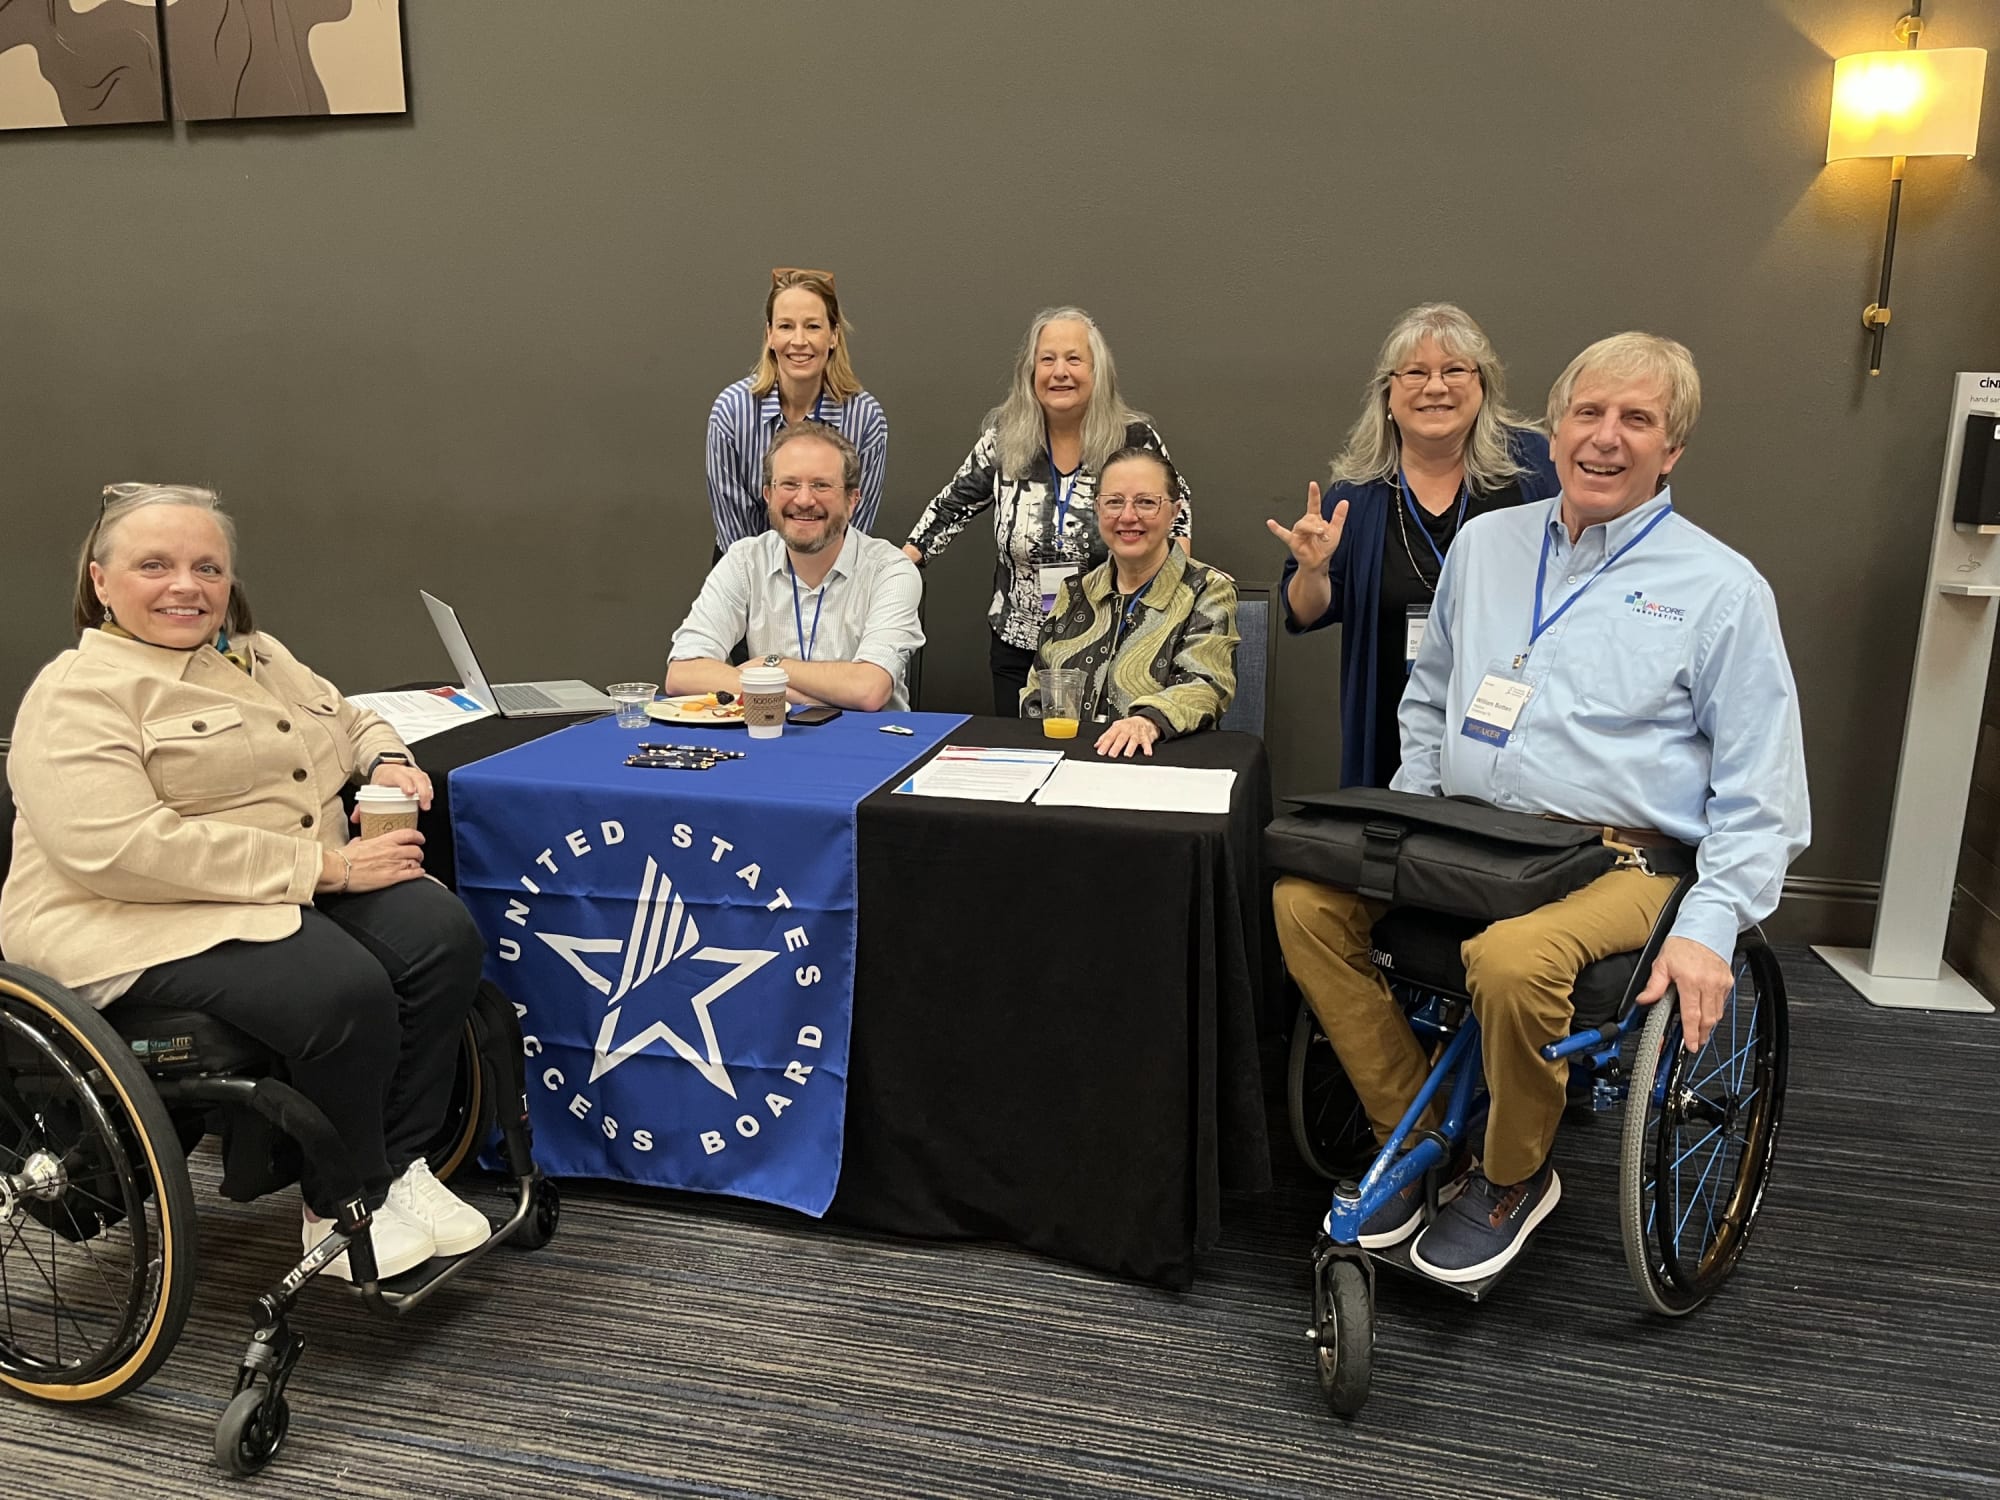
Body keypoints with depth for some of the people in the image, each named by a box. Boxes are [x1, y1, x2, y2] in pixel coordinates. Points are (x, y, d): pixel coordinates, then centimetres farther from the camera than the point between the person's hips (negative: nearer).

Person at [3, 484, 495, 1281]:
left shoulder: (258, 656, 15)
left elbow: (350, 718, 30)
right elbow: (123, 849, -23)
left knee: (442, 938, -18)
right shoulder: (77, 696, -9)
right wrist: (324, 866, -24)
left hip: (304, 886, 8)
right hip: (147, 921, -7)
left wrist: (386, 760, 4)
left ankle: (400, 1164, -4)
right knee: (347, 992, -30)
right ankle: (344, 1211, -6)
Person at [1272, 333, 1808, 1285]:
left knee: (1513, 958, -35)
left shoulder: (1723, 590, 1)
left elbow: (1761, 801, -1)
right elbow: (1427, 701, 22)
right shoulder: (1484, 543, 14)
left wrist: (1709, 928, -15)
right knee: (1303, 896, -20)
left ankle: (1512, 1179, -4)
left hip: (1616, 861, -4)